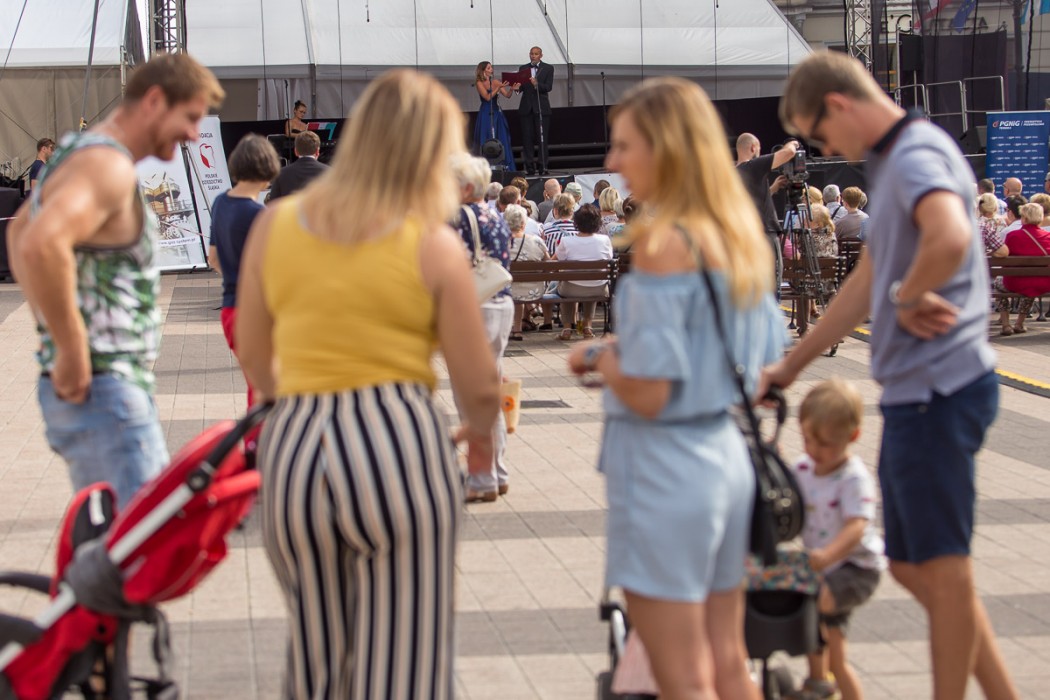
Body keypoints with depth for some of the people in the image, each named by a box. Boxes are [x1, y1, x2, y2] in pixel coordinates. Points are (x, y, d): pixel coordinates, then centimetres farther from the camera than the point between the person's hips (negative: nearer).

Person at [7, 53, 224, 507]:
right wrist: (71, 351, -25)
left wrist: (53, 326, 22)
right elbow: (41, 245, -34)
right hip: (102, 391, -11)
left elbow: (19, 231, 32)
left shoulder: (77, 150, 17)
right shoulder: (109, 164, -16)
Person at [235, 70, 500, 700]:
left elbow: (253, 358, 15)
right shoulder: (434, 245, -4)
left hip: (293, 447, 4)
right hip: (401, 444, -4)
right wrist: (481, 433, 23)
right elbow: (479, 386, 1)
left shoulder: (275, 225, 5)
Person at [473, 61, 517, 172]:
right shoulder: (479, 83, -4)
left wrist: (511, 89, -18)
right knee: (487, 141, -3)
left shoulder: (495, 82, 8)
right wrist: (499, 87, -19)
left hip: (497, 113, 5)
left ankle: (503, 166, 6)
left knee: (501, 140, 3)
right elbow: (487, 97, -14)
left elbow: (507, 95, 1)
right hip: (485, 114, -5)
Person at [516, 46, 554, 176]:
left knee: (542, 138, -4)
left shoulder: (548, 68, 5)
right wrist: (517, 87, -14)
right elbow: (521, 86, 9)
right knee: (527, 138, 0)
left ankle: (543, 166, -2)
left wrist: (537, 84, -22)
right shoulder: (523, 68, 13)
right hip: (526, 107, 2)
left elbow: (549, 87, -5)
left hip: (541, 107, -2)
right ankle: (530, 167, 3)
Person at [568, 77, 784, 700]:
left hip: (667, 467, -8)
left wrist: (599, 356, -1)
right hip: (731, 457, 8)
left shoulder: (663, 243, -18)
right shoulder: (743, 235, 7)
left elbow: (646, 393, -21)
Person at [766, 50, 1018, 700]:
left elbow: (951, 238, -37)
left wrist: (908, 297, -18)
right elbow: (868, 282, 26)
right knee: (915, 566, 15)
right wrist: (791, 365, 28)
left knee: (943, 567, 0)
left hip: (937, 388, -11)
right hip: (917, 388, 11)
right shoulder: (893, 160, 18)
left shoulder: (917, 154, -14)